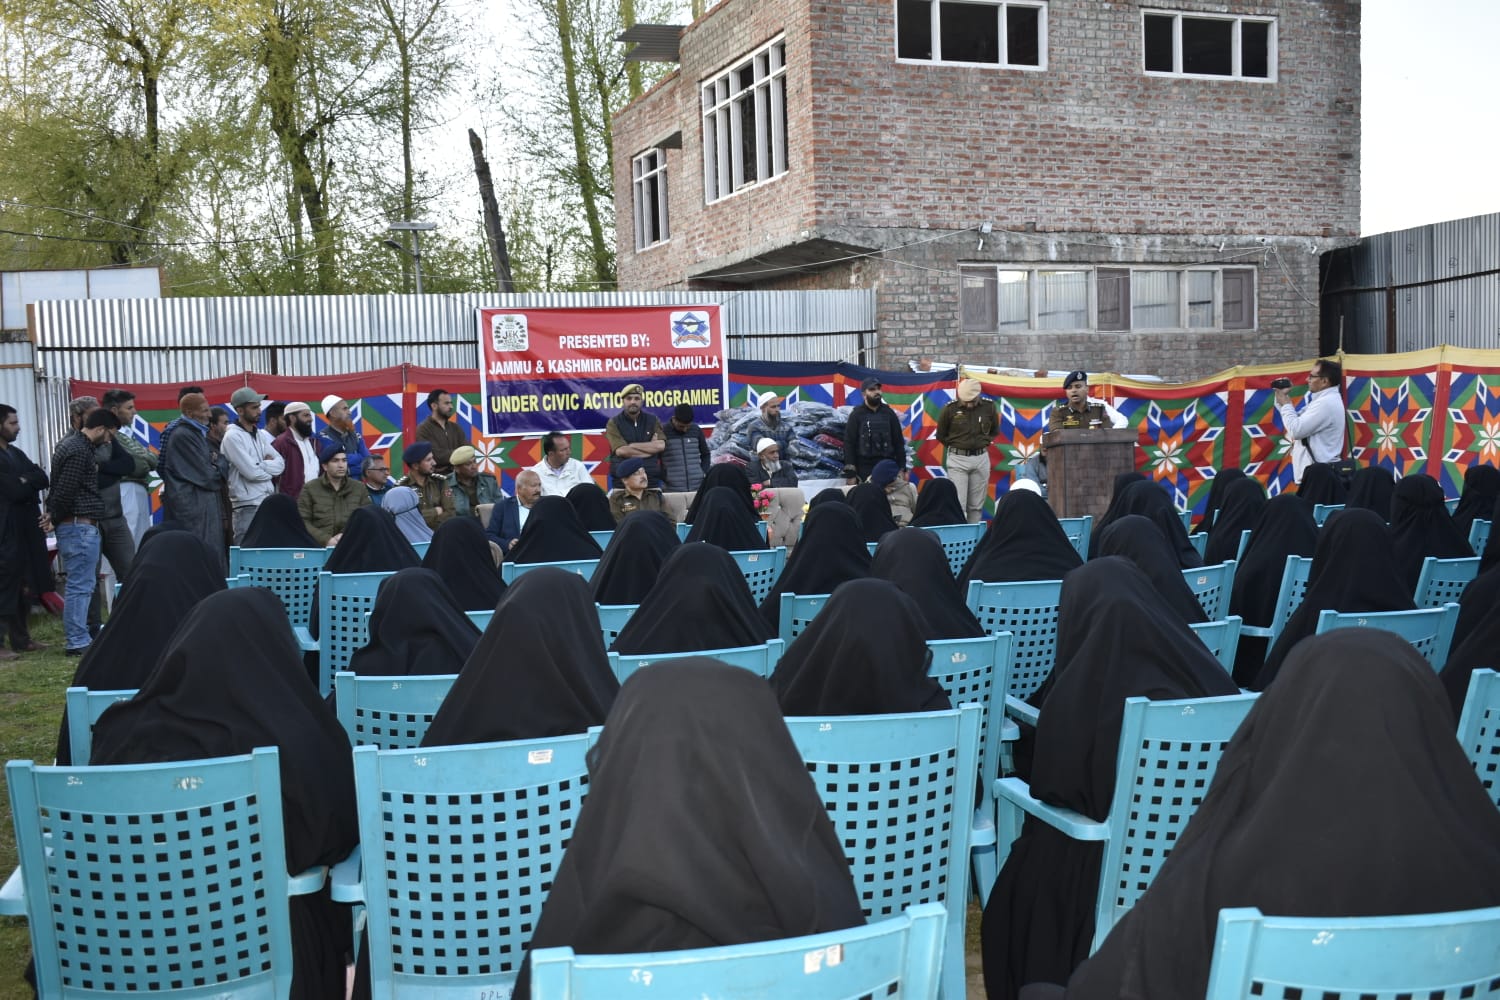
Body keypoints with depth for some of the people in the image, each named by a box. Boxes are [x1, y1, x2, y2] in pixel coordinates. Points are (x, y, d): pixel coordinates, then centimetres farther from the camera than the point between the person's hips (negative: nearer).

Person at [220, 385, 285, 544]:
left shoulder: (260, 434, 14)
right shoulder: (233, 437, -9)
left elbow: (280, 464, 7)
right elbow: (252, 472, -15)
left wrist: (261, 465, -10)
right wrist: (269, 467, 3)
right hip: (248, 507, -7)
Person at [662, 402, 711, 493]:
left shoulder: (696, 430, 7)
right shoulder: (663, 431, -3)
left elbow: (705, 454, 19)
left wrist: (704, 473, 7)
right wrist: (663, 478, -7)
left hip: (698, 487, 3)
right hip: (672, 489, -3)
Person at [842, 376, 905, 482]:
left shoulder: (889, 413, 10)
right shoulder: (856, 415, 2)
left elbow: (899, 442, 13)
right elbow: (849, 444, -1)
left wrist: (902, 468, 5)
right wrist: (850, 473, -9)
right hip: (865, 469, -2)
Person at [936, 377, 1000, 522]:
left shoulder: (989, 407, -2)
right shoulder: (950, 409, -8)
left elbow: (995, 431, 17)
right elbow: (940, 435, 7)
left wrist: (984, 442, 6)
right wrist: (955, 446, 3)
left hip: (981, 458, 2)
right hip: (957, 459, -2)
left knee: (976, 505, 7)